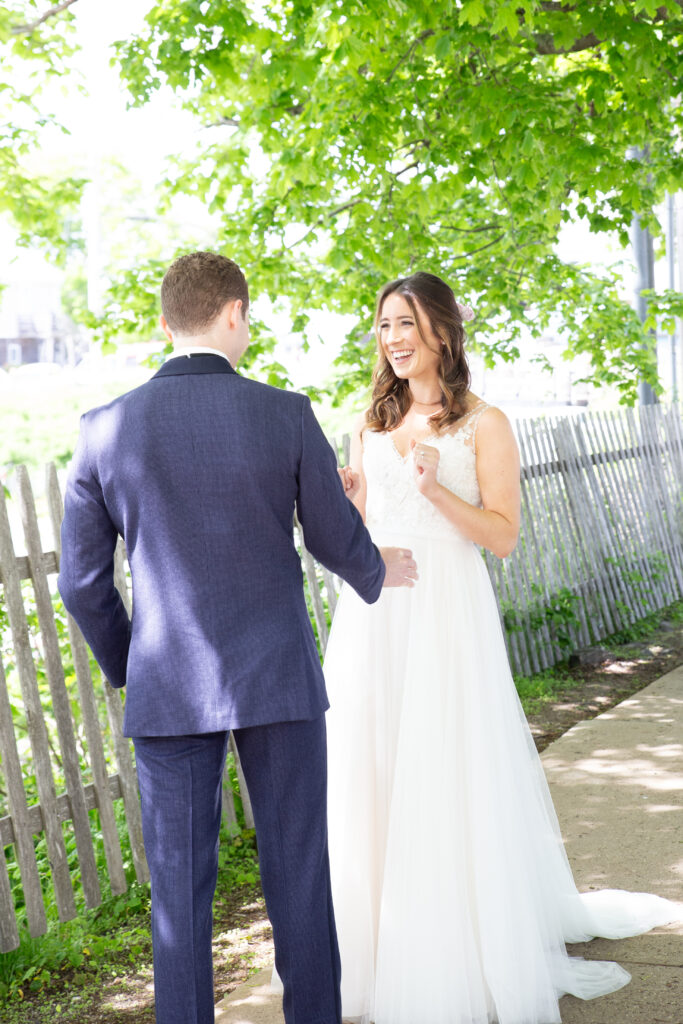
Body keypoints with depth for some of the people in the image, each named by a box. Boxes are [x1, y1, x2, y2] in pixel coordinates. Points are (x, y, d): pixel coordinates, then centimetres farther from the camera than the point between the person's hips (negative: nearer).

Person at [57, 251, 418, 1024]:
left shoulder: (106, 430, -4)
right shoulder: (286, 416, -7)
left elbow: (82, 583, 1)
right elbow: (336, 538, 4)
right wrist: (378, 573, 27)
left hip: (169, 687, 1)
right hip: (278, 674, 0)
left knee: (180, 883, 8)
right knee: (298, 870, 13)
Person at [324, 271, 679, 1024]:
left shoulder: (483, 424, -1)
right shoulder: (371, 427, 14)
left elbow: (503, 536, -6)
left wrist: (437, 489, -19)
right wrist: (344, 499, -4)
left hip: (446, 616, -5)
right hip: (372, 619, 5)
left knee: (452, 782, -2)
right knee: (372, 781, 5)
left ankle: (470, 960, 11)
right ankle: (387, 949, 16)